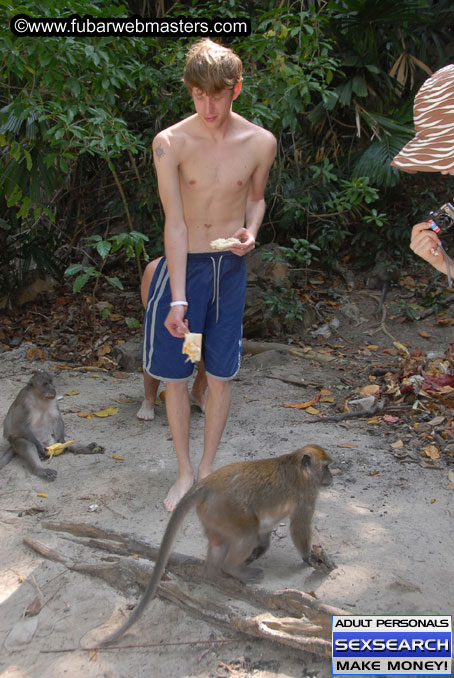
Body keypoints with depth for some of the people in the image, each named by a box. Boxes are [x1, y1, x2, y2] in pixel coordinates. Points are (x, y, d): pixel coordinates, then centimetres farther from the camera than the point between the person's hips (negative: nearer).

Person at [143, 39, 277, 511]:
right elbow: (174, 223, -17)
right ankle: (184, 472, 24)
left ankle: (207, 469, 27)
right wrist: (178, 298, -22)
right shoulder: (171, 143, -13)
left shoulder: (260, 142, -5)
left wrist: (251, 232, -10)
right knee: (175, 376, 6)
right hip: (182, 266, -1)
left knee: (220, 376, 8)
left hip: (230, 268, 2)